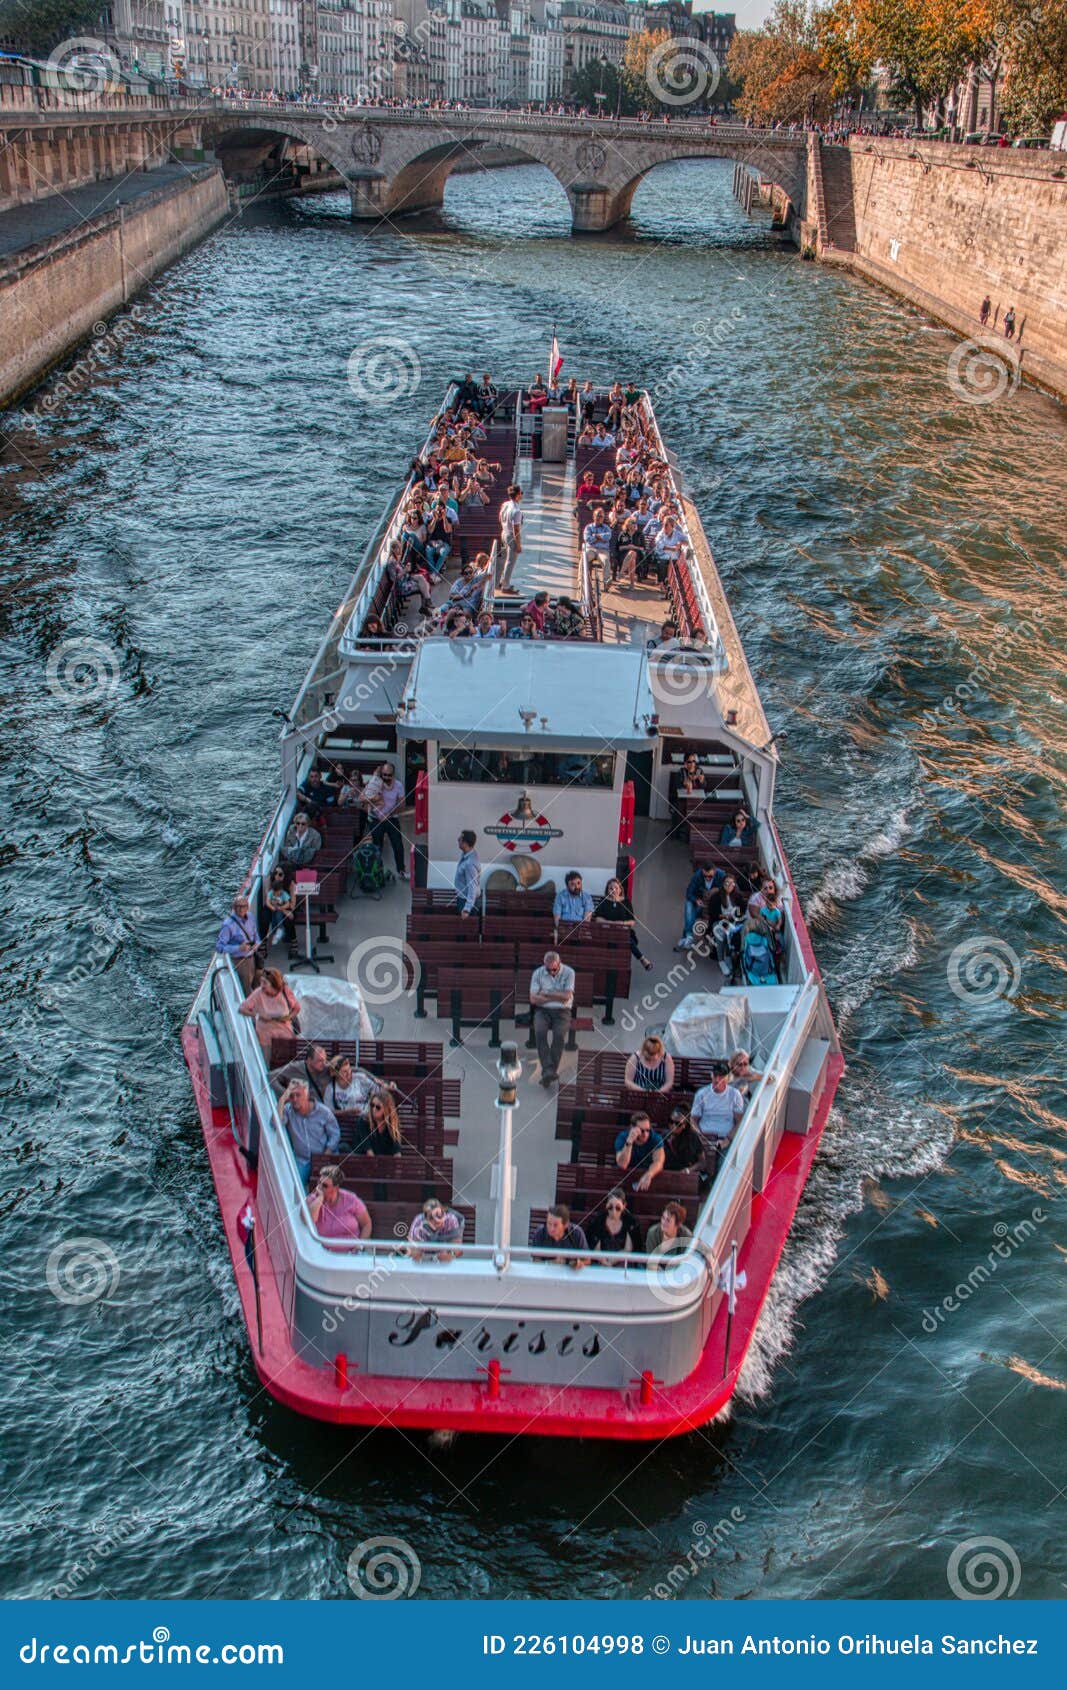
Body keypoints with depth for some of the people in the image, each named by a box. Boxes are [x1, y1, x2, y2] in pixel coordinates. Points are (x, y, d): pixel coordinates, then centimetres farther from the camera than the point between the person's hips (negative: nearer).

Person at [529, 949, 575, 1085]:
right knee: (540, 1032, -31)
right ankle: (548, 1070, -37)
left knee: (559, 1034, -31)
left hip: (562, 1012, -1)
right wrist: (557, 997, -8)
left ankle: (551, 1072, -31)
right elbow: (533, 999, -6)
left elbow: (567, 996, -11)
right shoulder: (537, 973, 2)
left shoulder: (569, 973, -2)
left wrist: (546, 994, -8)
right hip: (542, 1011, 1)